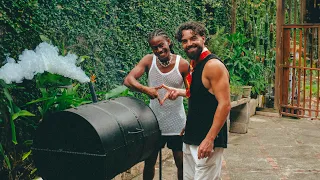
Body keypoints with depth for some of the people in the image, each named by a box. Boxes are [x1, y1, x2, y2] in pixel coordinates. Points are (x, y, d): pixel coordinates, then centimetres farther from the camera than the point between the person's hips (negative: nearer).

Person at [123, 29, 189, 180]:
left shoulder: (182, 64, -12)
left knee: (181, 163, 7)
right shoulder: (149, 60, -8)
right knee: (149, 162, 14)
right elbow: (128, 80, -19)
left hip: (177, 124, -1)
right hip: (154, 122, 2)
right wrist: (145, 89, -36)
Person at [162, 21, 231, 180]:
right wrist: (179, 92, 9)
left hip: (207, 141, -9)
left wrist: (210, 139, -23)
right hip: (191, 138, 9)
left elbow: (224, 104, -20)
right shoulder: (194, 65, 11)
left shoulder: (213, 65, -15)